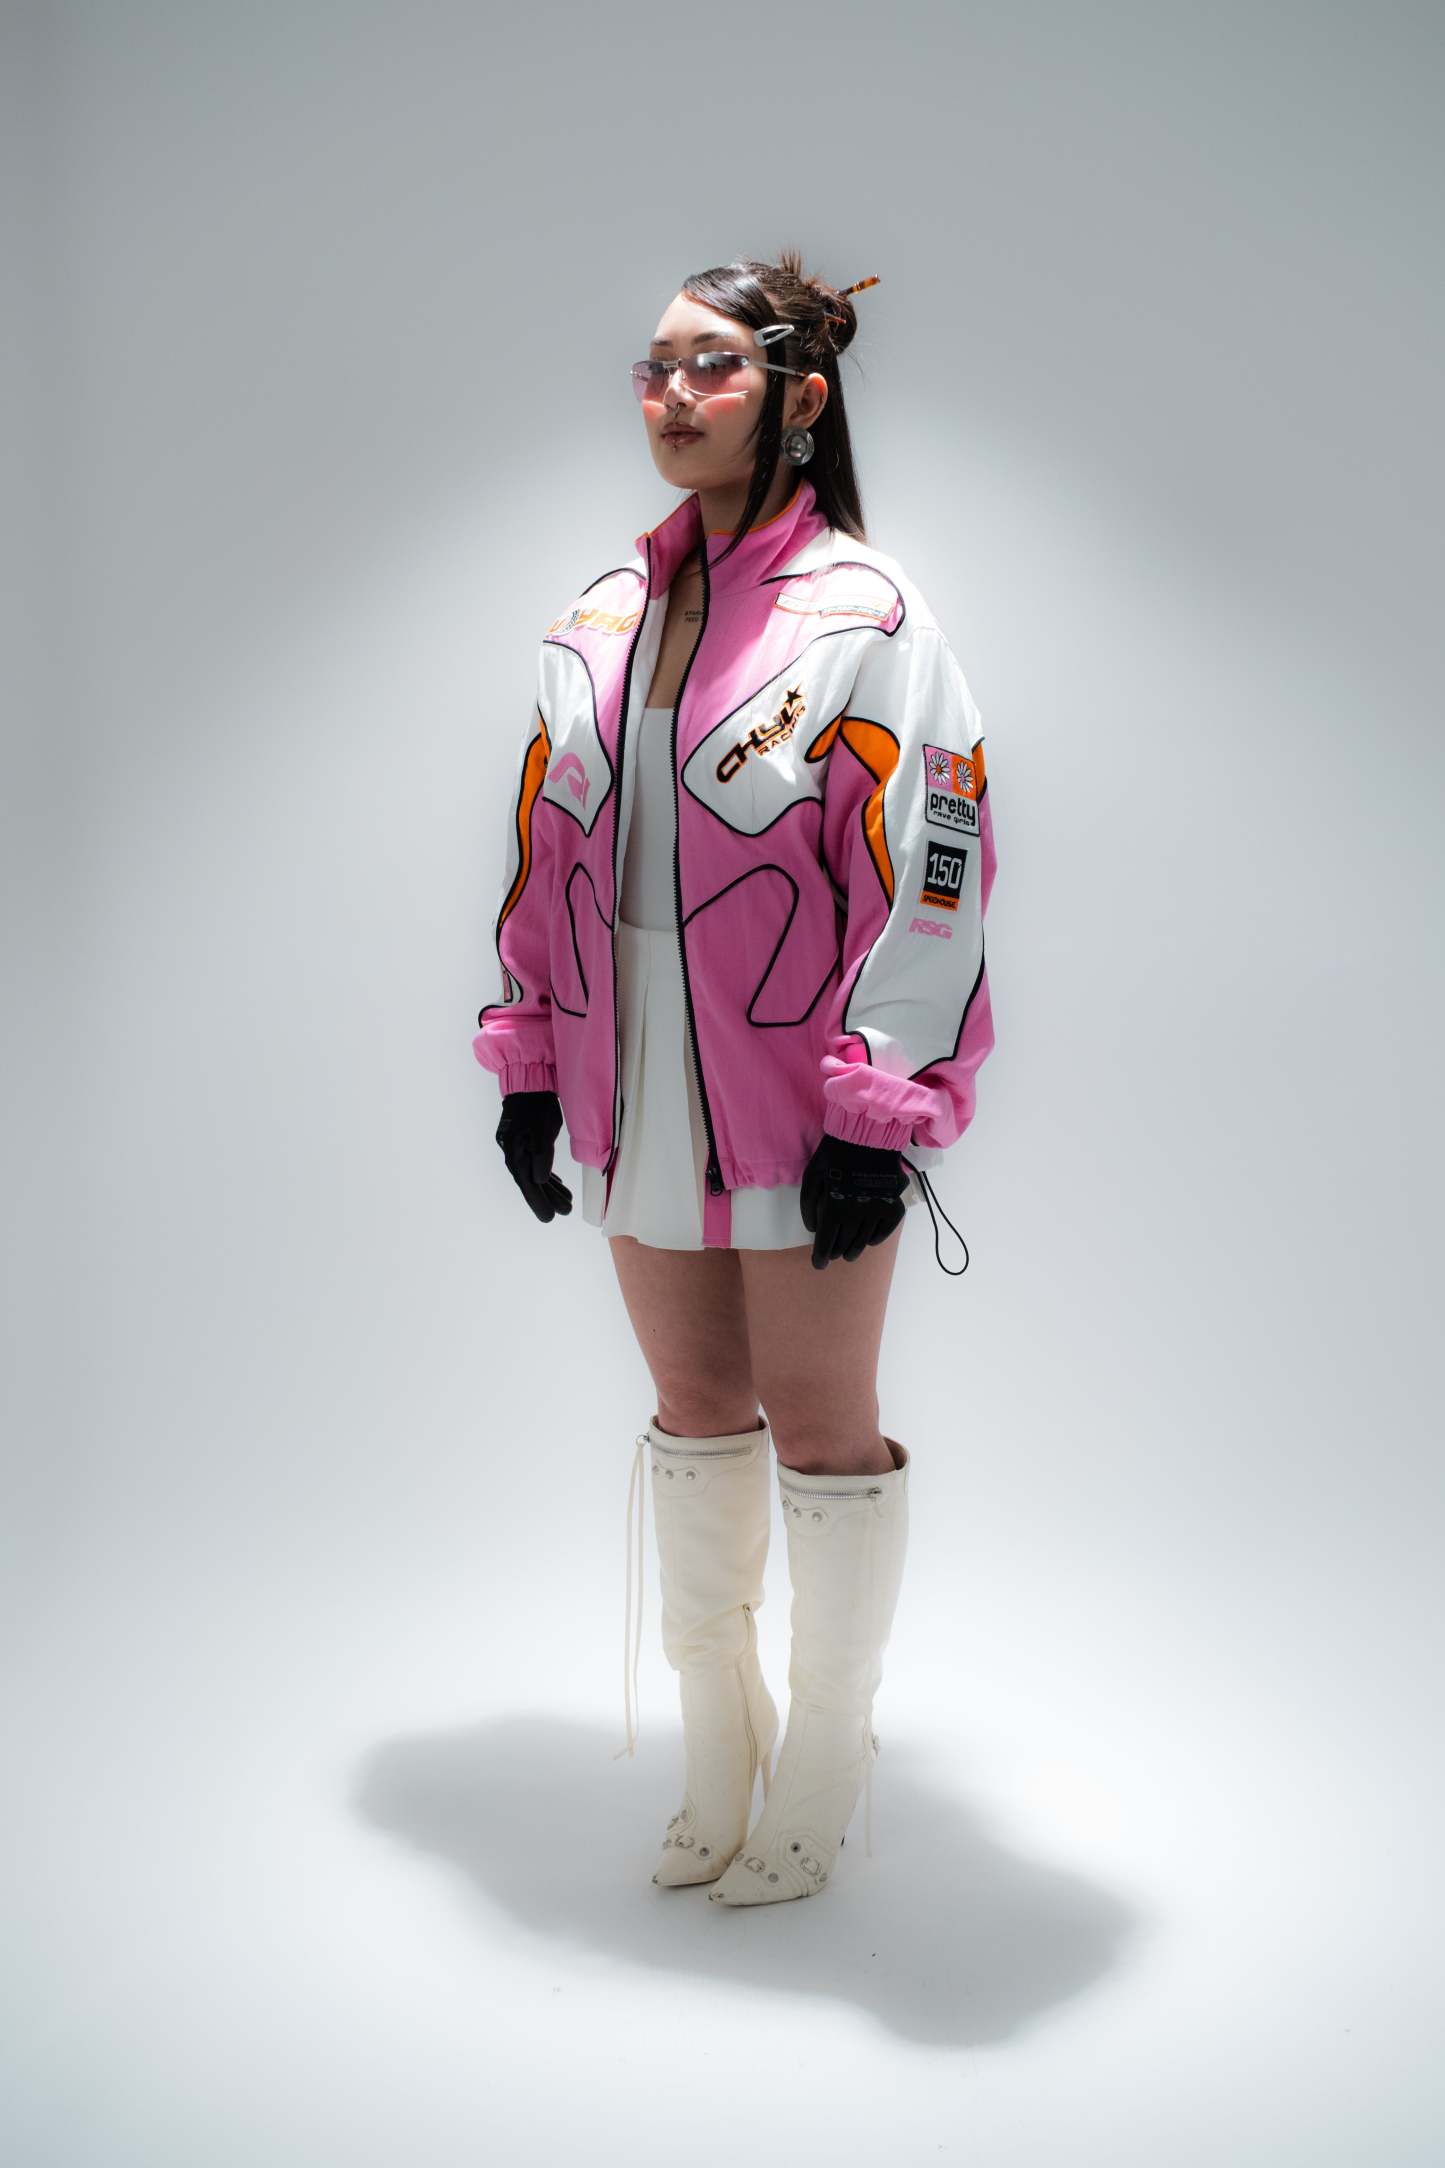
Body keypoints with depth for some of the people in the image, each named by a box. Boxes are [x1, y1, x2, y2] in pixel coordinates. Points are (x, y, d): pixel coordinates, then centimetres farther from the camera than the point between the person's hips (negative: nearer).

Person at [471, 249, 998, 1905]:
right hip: (637, 1096, 6)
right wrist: (529, 1061, 10)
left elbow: (928, 877, -13)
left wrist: (878, 1114, -17)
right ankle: (717, 1740, 35)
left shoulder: (865, 618, -9)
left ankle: (820, 1769, 27)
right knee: (692, 1408, 16)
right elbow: (544, 849, 13)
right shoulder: (598, 621, 9)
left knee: (817, 1423, 7)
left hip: (798, 1107, -5)